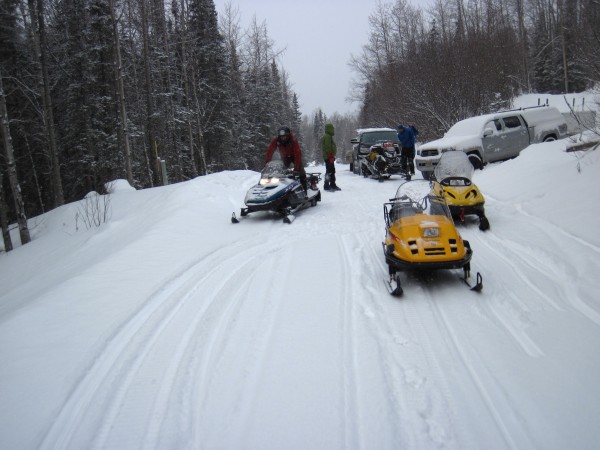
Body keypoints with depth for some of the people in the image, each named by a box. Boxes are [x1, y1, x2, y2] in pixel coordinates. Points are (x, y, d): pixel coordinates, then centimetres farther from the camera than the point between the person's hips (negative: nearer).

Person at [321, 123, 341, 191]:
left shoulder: (329, 136, 20)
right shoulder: (327, 137, -14)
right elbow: (328, 148, -22)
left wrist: (332, 156, 21)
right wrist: (331, 156, -24)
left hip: (329, 157, 11)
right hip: (329, 157, -11)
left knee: (332, 171, 15)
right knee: (329, 171, -10)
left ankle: (333, 185, 22)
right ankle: (326, 186, -9)